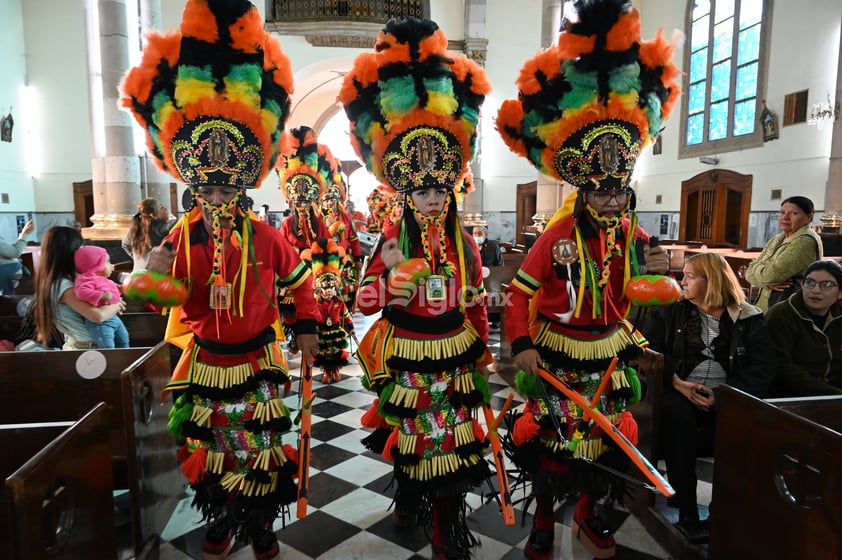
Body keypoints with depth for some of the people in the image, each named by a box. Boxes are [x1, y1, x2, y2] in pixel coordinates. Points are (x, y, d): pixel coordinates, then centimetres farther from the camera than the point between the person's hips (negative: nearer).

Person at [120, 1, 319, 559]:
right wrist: (154, 275, -24)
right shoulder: (181, 237, -5)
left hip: (257, 361, -2)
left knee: (261, 452, 11)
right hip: (206, 362, 2)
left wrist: (308, 327, 1)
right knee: (214, 453, 18)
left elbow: (300, 278, 3)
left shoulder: (265, 237, -10)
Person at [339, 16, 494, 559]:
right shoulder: (391, 242, -8)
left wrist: (482, 351, 12)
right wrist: (392, 276, -26)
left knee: (451, 442, 11)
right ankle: (410, 498, 43)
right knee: (411, 437, 15)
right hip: (404, 358, -2)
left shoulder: (466, 243, -1)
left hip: (454, 356, 2)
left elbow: (477, 302, 7)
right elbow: (364, 305, -7)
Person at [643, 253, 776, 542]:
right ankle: (687, 512, -24)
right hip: (679, 391, 0)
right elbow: (648, 348, 1)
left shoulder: (749, 318, 8)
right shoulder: (670, 310, 10)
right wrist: (676, 382, -15)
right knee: (677, 414, -34)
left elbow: (764, 367, 0)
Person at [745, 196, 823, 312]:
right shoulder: (776, 240, 12)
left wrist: (756, 266, 0)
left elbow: (771, 275, -21)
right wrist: (768, 283, -14)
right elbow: (750, 272, 6)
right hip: (764, 306, 7)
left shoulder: (806, 241, -14)